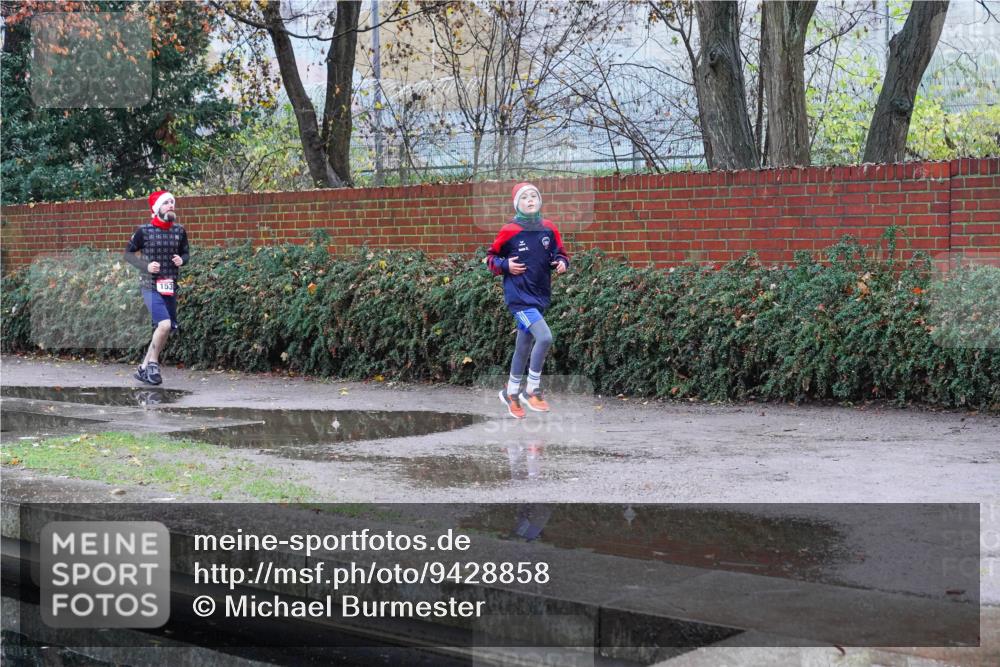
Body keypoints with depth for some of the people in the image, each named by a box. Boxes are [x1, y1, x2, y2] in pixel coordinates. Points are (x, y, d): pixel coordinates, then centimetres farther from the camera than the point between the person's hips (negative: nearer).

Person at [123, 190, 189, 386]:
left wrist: (182, 260, -7)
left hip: (170, 287, 6)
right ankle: (153, 362, -2)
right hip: (151, 287, -6)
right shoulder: (144, 231, -7)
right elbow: (128, 253, 1)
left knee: (166, 329, 8)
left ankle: (144, 368, 22)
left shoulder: (179, 231, 4)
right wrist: (145, 266, -14)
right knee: (164, 324, -21)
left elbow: (185, 253, 16)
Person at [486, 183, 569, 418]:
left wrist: (561, 263, -6)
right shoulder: (509, 231, -8)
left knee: (524, 347, 16)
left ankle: (511, 392, 35)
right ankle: (532, 390, -8)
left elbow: (560, 253, 15)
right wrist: (505, 265, -12)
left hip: (540, 295, 5)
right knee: (544, 337, -22)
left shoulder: (549, 229, 1)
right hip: (519, 295, -5)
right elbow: (491, 256, 6)